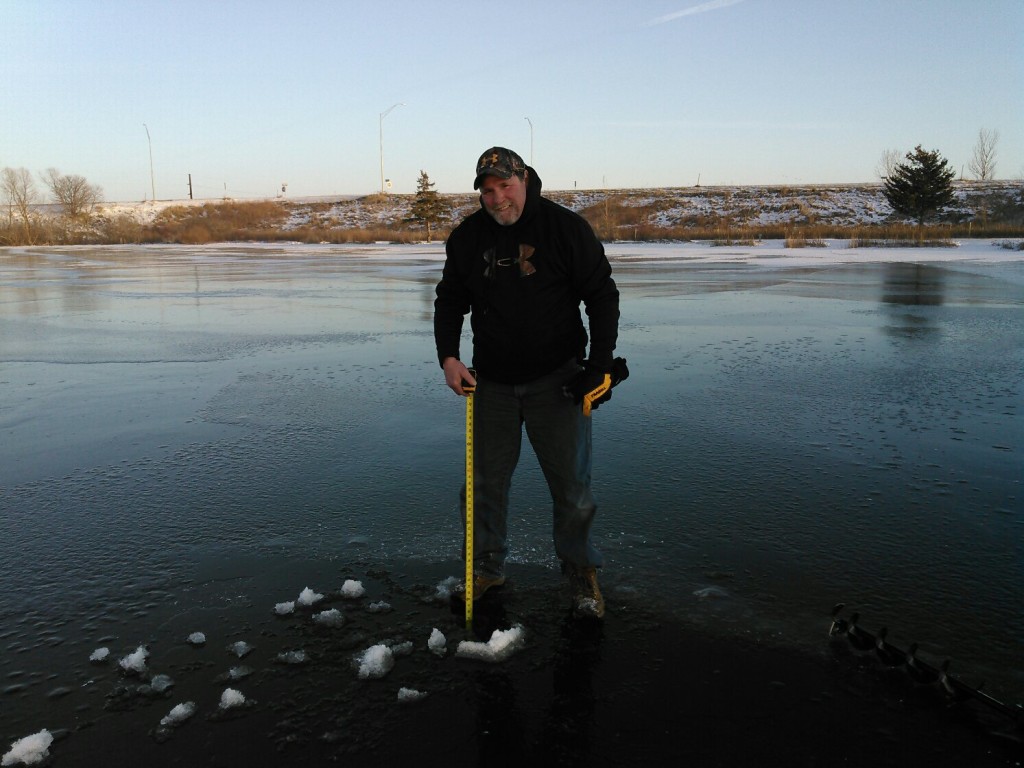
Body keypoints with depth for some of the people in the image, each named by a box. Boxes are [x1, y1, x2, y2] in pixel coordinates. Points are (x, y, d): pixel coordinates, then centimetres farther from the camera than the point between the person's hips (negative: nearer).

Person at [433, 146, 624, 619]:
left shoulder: (566, 227, -7)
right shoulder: (468, 237, 2)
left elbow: (602, 295, -3)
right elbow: (449, 301, 11)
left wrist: (601, 362, -11)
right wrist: (448, 356, -4)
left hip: (556, 380, -3)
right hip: (491, 381, 3)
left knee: (571, 484, 4)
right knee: (485, 480, 10)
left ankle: (581, 571, 24)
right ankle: (487, 567, 30)